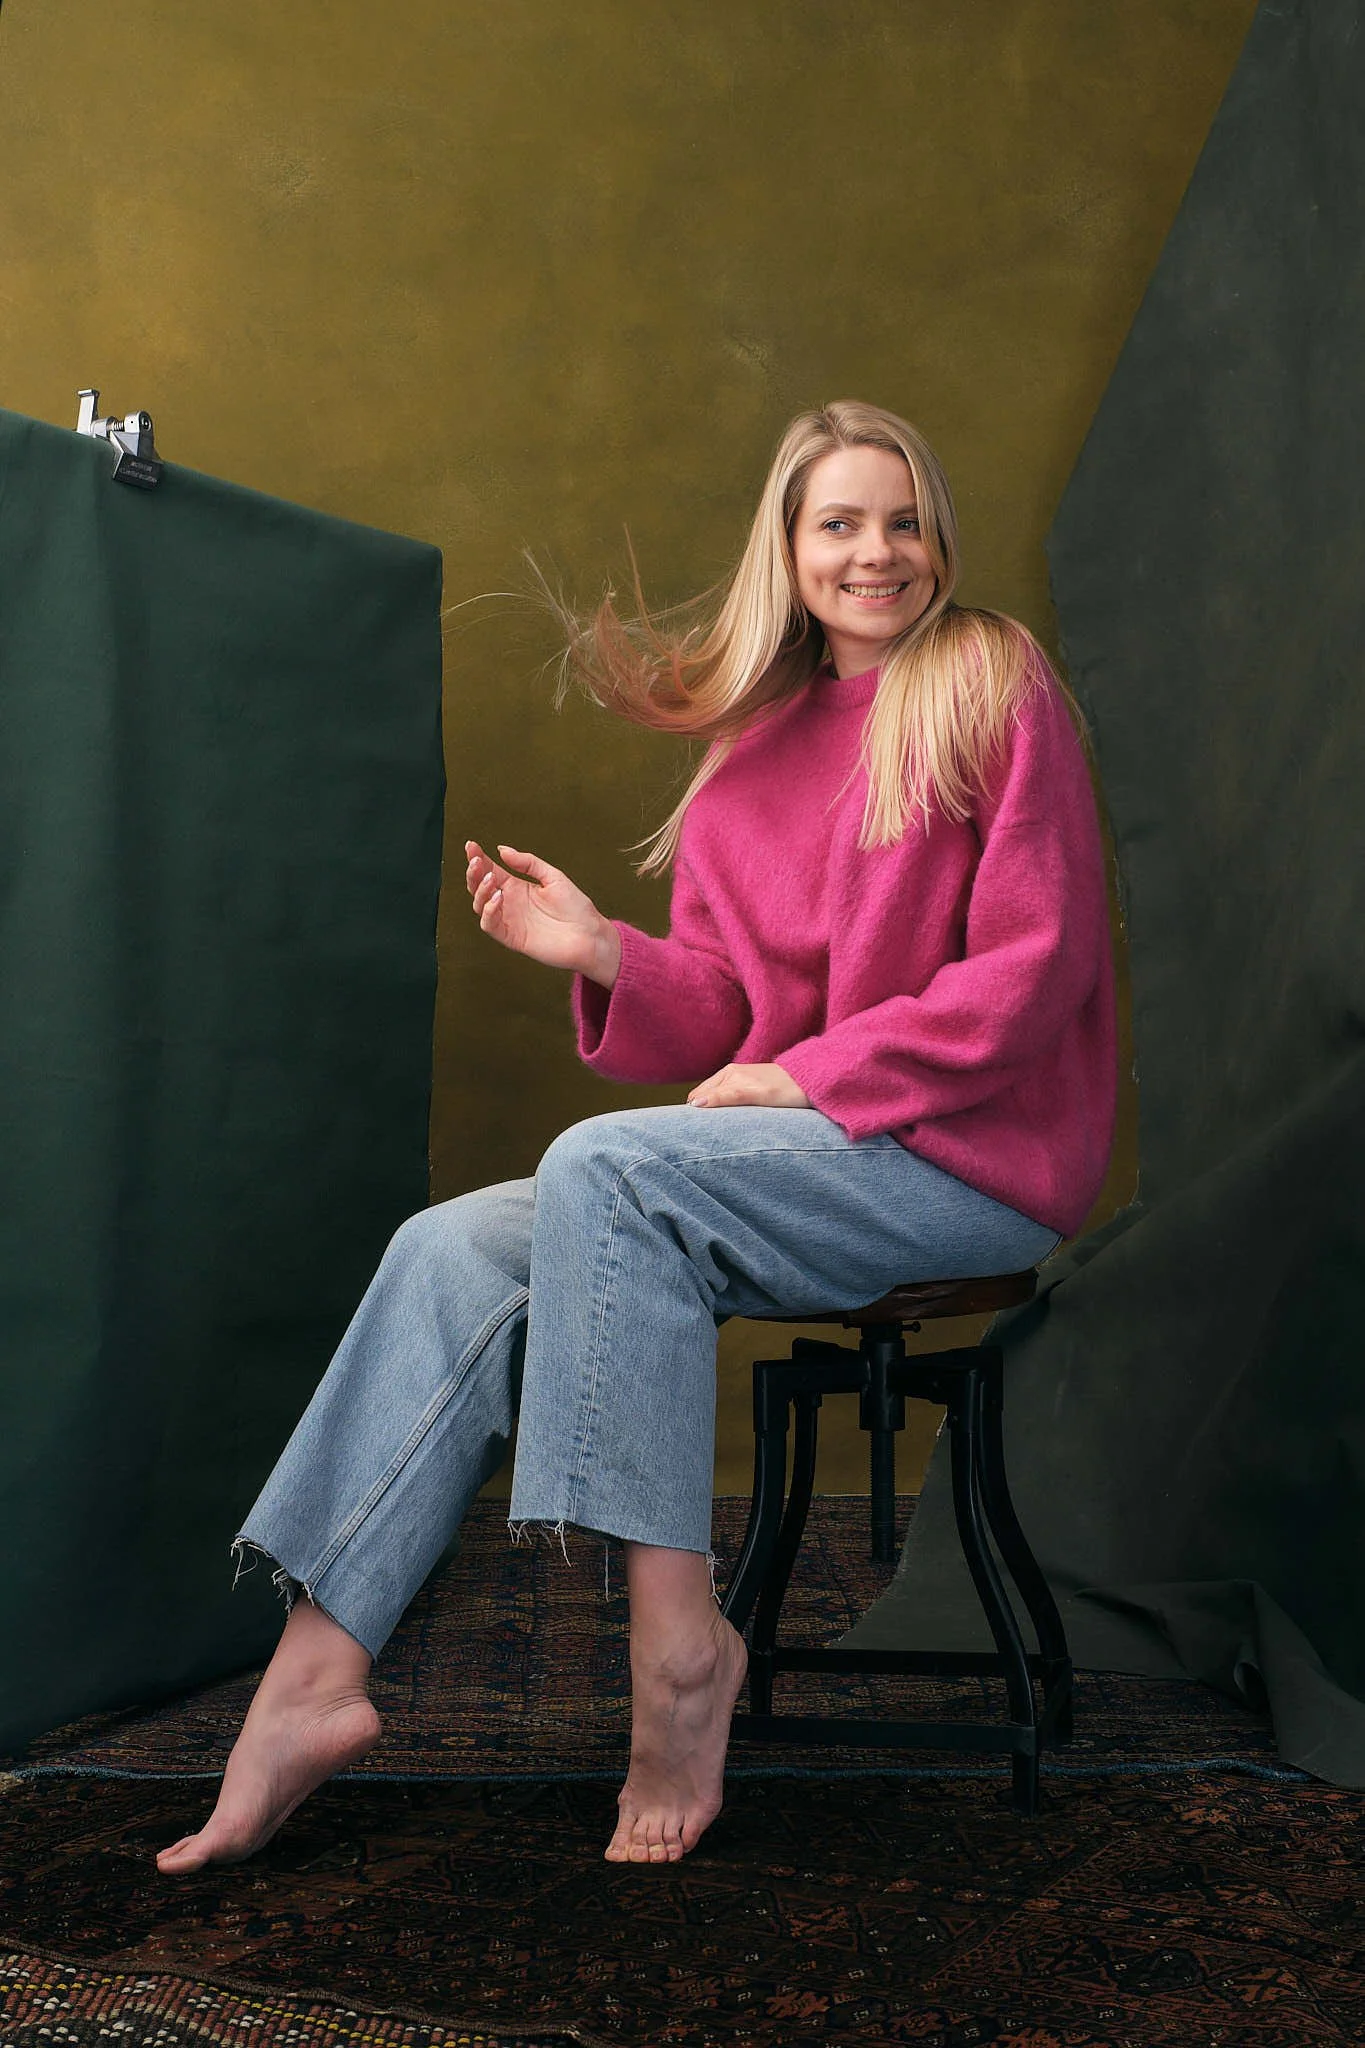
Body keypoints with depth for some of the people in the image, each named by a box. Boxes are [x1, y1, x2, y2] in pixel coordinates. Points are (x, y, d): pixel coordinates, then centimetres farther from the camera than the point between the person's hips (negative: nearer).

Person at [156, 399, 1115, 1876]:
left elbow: (1036, 966, -10)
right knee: (457, 1250, -12)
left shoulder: (992, 687, -1)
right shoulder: (756, 748, 16)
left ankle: (677, 1642, -23)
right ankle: (316, 1673, -12)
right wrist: (606, 954, -6)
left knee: (605, 1169, -29)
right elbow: (723, 1012, 13)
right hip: (801, 1157, 6)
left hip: (967, 1155, -6)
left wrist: (807, 1074, -14)